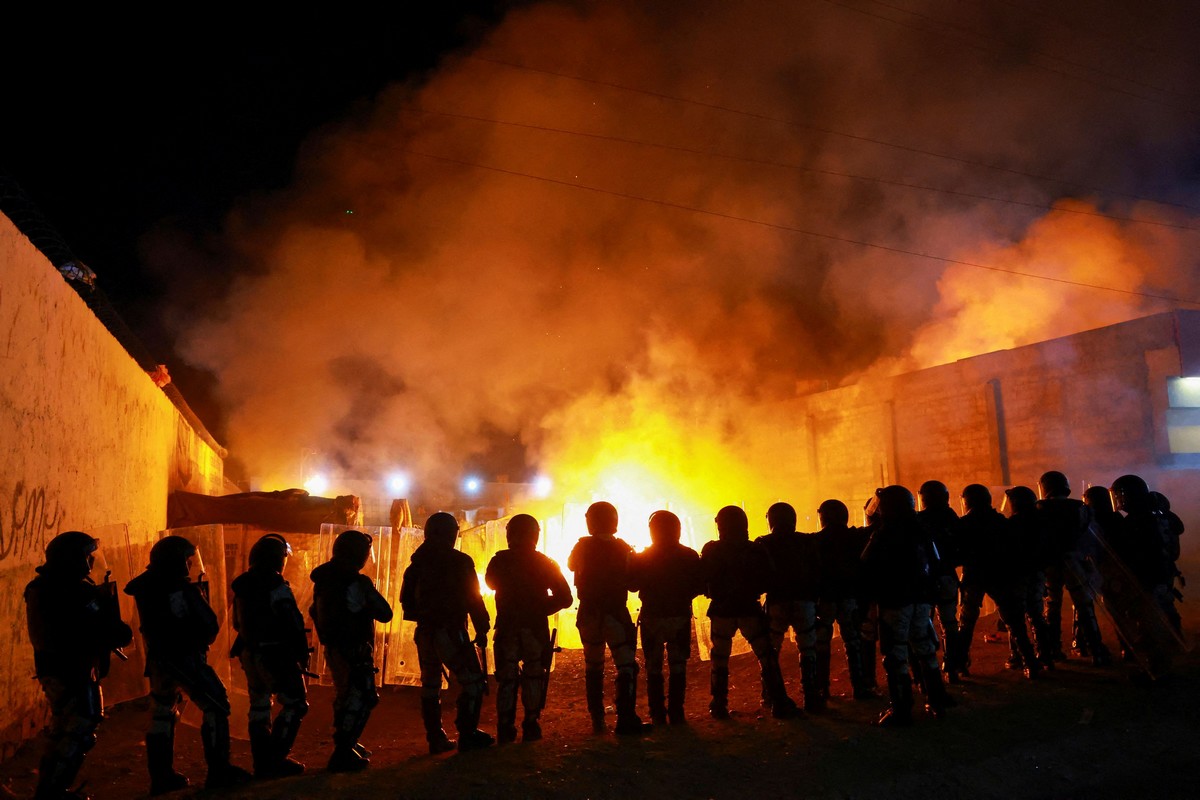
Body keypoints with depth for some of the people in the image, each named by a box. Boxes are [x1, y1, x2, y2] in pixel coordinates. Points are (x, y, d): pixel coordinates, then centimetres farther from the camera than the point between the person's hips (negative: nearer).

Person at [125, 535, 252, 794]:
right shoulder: (183, 589, -19)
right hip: (185, 658, -8)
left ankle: (161, 776, 23)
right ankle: (219, 772, 0)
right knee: (216, 707, 0)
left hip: (158, 659, 8)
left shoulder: (146, 587, 3)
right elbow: (209, 627, -16)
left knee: (161, 714, 16)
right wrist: (200, 591, -2)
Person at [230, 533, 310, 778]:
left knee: (259, 707, 16)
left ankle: (262, 763, 22)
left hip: (250, 654, 8)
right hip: (276, 655, -8)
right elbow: (294, 626, -17)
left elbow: (239, 623, 15)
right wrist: (302, 655, -7)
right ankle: (276, 758, -1)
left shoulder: (242, 587, 7)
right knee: (295, 704, 2)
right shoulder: (277, 588, -17)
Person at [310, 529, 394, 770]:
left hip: (333, 649, 9)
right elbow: (385, 614, -17)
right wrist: (372, 595, -2)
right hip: (354, 651, -9)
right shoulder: (357, 583, -21)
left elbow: (316, 612, 19)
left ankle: (346, 744, 35)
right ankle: (343, 754, -5)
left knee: (346, 696, 22)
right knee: (362, 699, -2)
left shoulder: (324, 579, 6)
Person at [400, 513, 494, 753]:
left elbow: (407, 599, 12)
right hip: (450, 632, -6)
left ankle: (435, 738, 18)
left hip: (425, 632, 6)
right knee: (473, 682, 0)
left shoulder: (417, 563, 7)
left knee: (430, 684, 15)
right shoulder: (460, 562, -9)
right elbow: (473, 599, -9)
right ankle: (467, 735, -4)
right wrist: (482, 629, -2)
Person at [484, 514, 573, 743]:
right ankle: (530, 727, 10)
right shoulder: (544, 563, -3)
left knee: (506, 678, 9)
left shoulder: (500, 561, -3)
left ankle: (505, 729, 7)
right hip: (536, 628, 0)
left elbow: (491, 583, 19)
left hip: (506, 628, 1)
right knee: (533, 677, 12)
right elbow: (564, 598, -3)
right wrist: (540, 608, 6)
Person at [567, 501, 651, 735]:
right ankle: (626, 720, -7)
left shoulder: (582, 547, -4)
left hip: (589, 614, 3)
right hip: (615, 614, -3)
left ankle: (597, 720, 19)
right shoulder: (623, 549, -11)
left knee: (593, 667, 16)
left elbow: (571, 566, 17)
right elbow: (632, 582, -3)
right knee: (626, 666, 1)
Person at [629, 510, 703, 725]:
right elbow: (698, 586, 1)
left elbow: (633, 585, -2)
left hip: (651, 617, -1)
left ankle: (658, 715, 7)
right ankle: (676, 713, 6)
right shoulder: (689, 556, -3)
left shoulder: (642, 558, -6)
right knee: (678, 667, 8)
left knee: (653, 668, 8)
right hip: (680, 616, 1)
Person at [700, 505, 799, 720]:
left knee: (720, 659, 13)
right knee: (766, 656, 7)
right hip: (750, 610, 0)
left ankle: (719, 706, 14)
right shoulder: (756, 551, -3)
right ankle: (779, 704, 5)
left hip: (721, 611, 0)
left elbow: (703, 583, -2)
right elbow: (766, 582, 5)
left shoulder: (711, 552, -6)